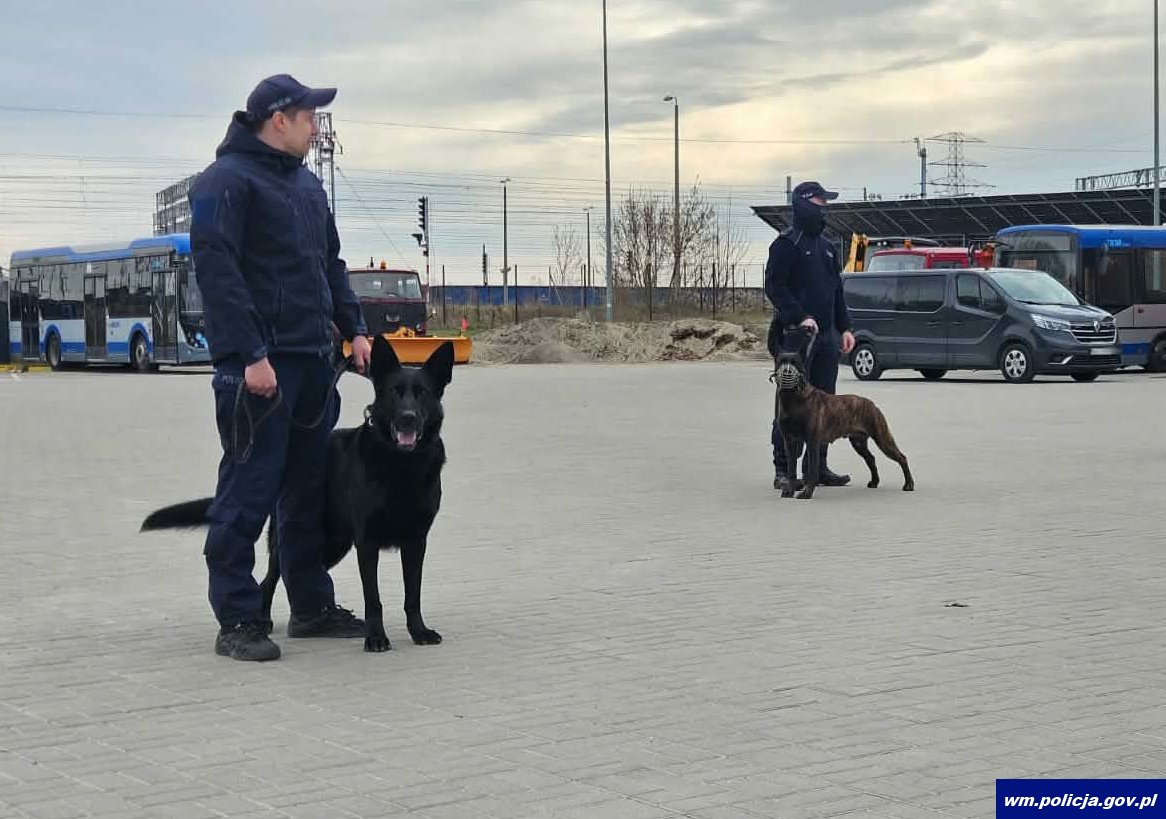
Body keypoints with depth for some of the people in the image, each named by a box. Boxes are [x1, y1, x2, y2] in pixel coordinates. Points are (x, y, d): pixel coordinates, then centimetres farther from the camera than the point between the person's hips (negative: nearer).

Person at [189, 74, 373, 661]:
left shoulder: (305, 184, 19)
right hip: (259, 364, -8)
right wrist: (251, 355, -22)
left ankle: (312, 606, 22)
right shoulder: (227, 181, -8)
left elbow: (330, 265, 25)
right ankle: (237, 621, 0)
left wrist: (354, 329, 13)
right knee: (249, 492, -5)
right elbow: (216, 270, -16)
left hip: (314, 360, 8)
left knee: (309, 488, 13)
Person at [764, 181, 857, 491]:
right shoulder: (786, 244, -7)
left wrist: (844, 327, 15)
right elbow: (774, 287, -15)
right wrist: (800, 317, -23)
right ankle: (783, 470, -3)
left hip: (826, 337, 8)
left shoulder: (825, 246, 19)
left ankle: (817, 467, 15)